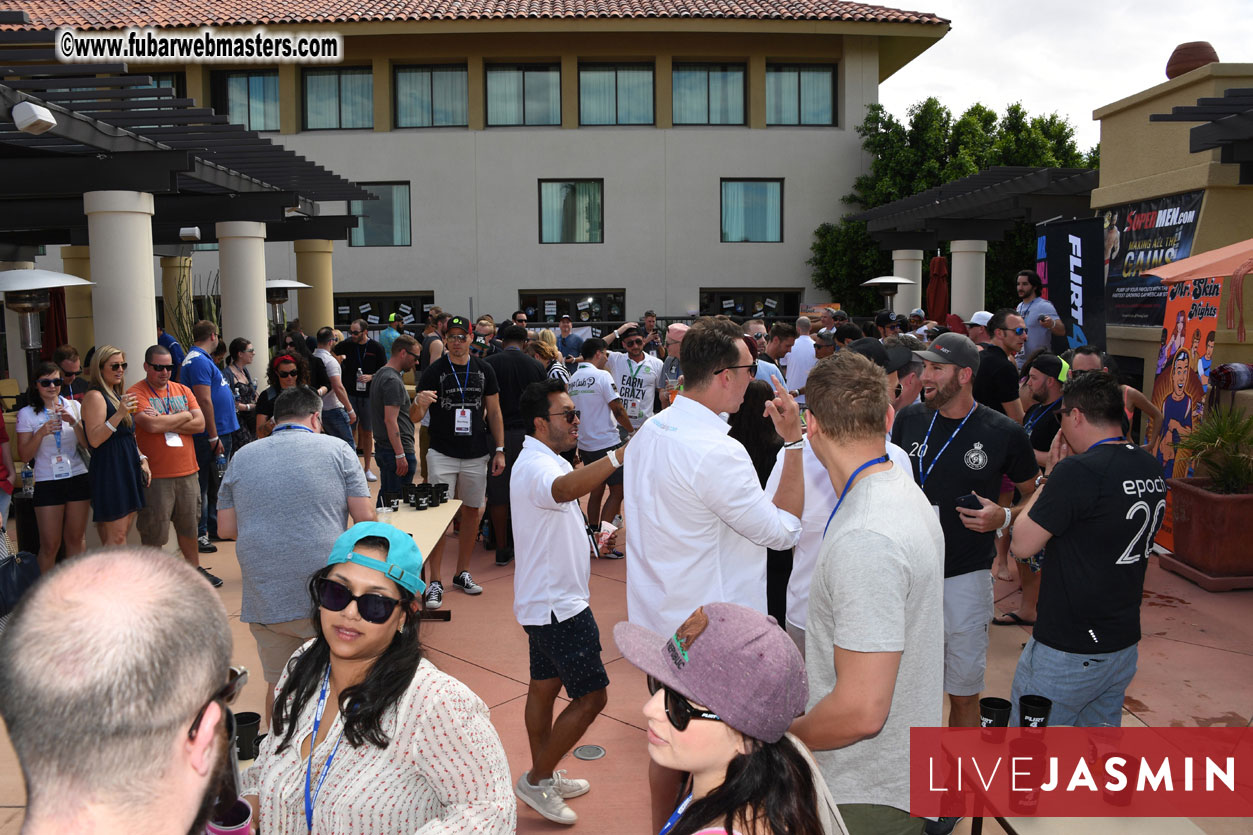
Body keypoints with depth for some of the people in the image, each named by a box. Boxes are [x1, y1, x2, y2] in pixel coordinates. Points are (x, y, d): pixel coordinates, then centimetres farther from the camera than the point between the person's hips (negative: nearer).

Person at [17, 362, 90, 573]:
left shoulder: (74, 406, 6)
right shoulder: (27, 414, 0)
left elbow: (88, 443, 3)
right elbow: (24, 456, -2)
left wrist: (73, 422, -13)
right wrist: (41, 433, -16)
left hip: (78, 478, 2)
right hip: (47, 482, -2)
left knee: (76, 539, 9)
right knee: (50, 545, 0)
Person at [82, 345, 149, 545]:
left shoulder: (119, 396, 17)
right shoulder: (94, 396, -10)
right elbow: (94, 440, -18)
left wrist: (142, 461, 16)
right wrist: (119, 414, -26)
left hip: (128, 469, 9)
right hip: (109, 471, -9)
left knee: (124, 534, 9)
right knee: (116, 537, -9)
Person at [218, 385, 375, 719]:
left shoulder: (242, 458, 10)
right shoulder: (336, 448, 1)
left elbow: (226, 528, 11)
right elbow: (365, 517, -3)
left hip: (266, 602, 3)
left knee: (278, 686, 15)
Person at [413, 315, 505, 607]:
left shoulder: (484, 370, 5)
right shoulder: (434, 372, -3)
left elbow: (494, 411, 10)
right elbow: (416, 416, -7)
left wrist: (500, 450, 4)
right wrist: (420, 403, -30)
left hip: (477, 454, 3)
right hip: (442, 454, -3)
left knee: (472, 511, 10)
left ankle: (462, 573, 24)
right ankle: (435, 581, 1)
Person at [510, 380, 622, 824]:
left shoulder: (546, 461, 11)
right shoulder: (536, 467, -24)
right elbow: (564, 489, -49)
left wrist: (590, 535, 18)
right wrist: (619, 456, -62)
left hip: (550, 600, 10)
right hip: (557, 604, -10)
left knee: (545, 685, 19)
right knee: (590, 696, -3)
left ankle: (544, 777, 33)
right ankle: (537, 780, 10)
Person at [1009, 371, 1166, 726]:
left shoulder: (1077, 471, -23)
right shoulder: (1151, 469, 3)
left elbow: (1023, 543, -15)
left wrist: (1049, 476, -5)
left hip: (1065, 652, -8)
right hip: (1124, 644, 8)